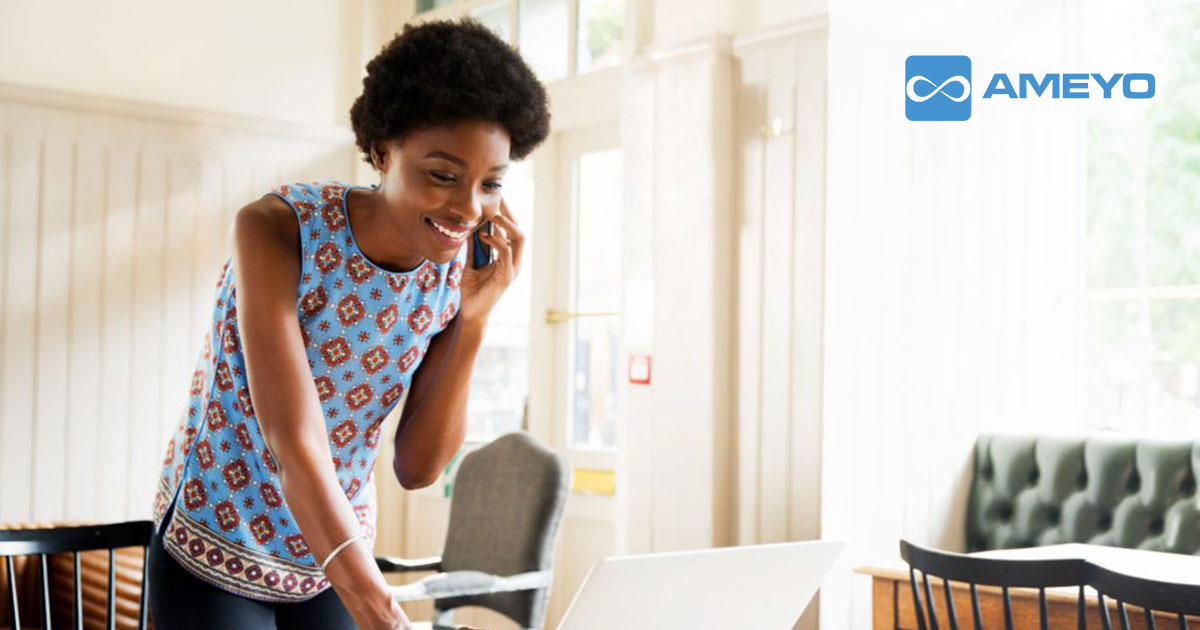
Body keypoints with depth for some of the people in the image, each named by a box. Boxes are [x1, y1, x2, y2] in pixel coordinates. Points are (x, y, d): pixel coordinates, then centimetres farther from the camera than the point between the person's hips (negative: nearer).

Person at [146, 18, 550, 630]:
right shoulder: (276, 229, -23)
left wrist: (473, 319, -19)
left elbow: (417, 468, -8)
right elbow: (295, 443, -32)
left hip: (334, 559, 4)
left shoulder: (456, 270, -10)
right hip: (214, 547, -4)